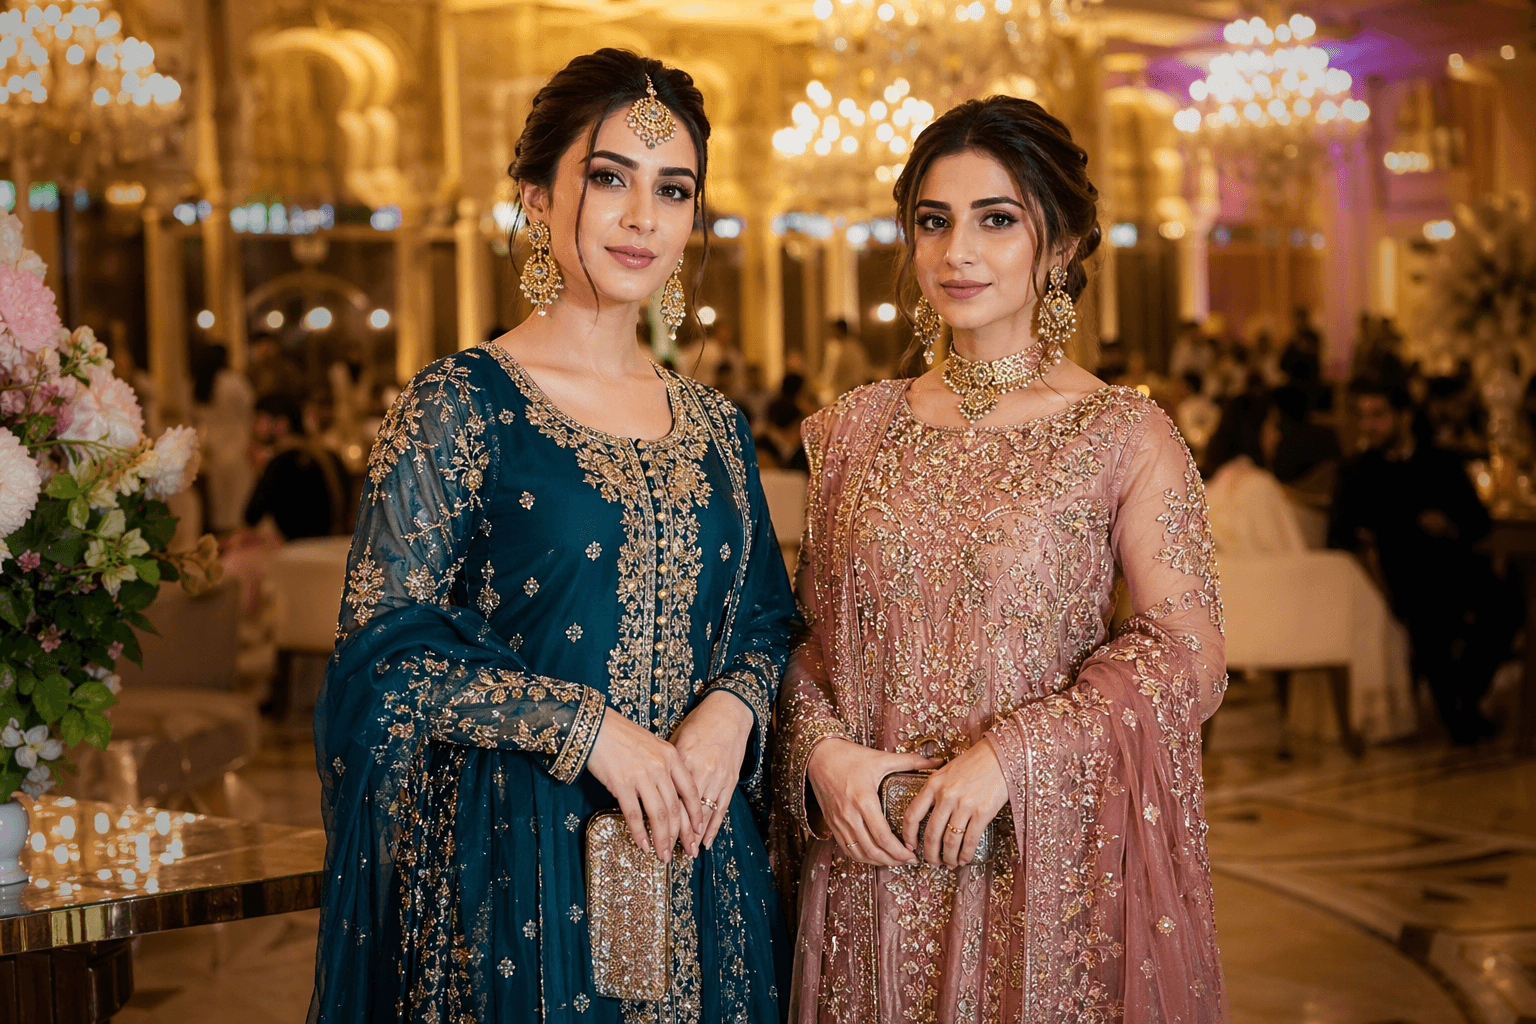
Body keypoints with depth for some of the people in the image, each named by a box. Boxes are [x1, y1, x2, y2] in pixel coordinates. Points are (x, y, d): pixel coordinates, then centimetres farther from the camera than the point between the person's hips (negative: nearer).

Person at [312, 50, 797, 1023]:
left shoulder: (714, 424, 8)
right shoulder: (461, 405, -8)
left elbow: (766, 621, 15)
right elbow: (386, 650, -12)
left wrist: (734, 707, -7)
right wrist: (588, 726, -17)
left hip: (696, 860, 5)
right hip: (513, 862, -5)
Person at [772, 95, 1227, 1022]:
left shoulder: (1125, 437, -4)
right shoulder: (856, 430, 8)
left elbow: (1188, 653, -9)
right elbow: (815, 632, 11)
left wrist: (1011, 753, -17)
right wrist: (823, 750, -8)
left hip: (1048, 871, -3)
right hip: (874, 868, 3)